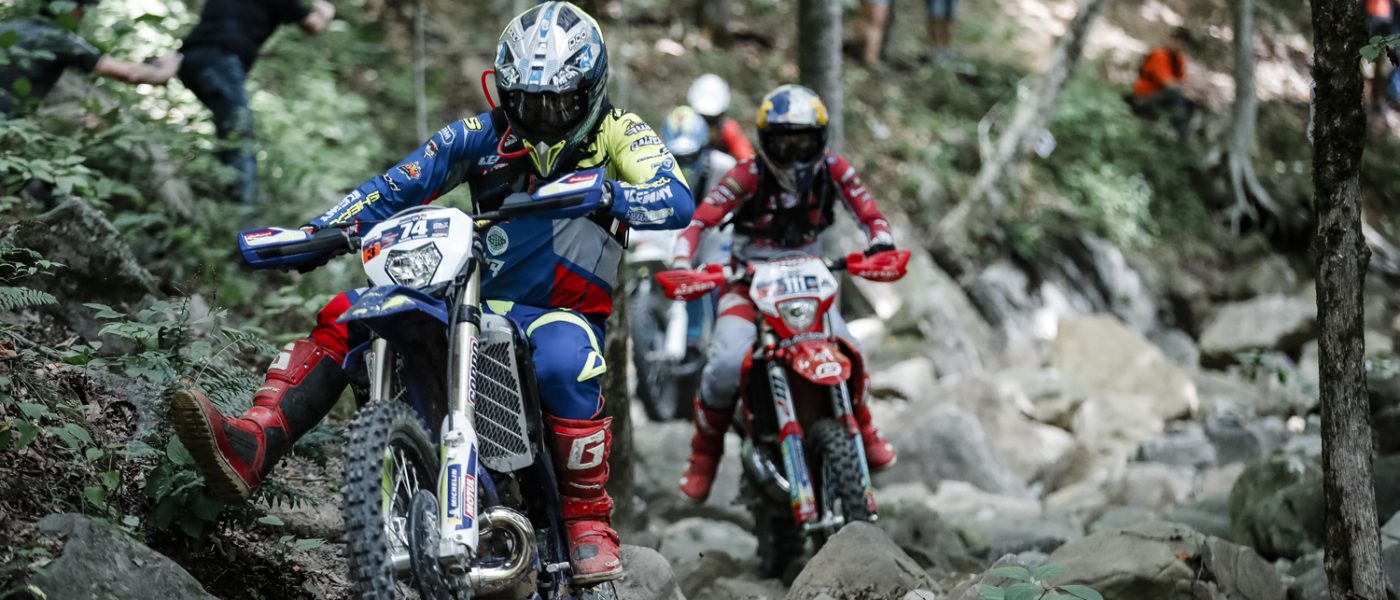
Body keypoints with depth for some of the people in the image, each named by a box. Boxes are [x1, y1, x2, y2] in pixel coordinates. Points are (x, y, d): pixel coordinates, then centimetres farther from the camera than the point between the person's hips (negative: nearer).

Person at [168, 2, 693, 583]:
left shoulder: (620, 134, 0)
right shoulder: (483, 135, 10)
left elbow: (678, 202, -18)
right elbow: (396, 186, 2)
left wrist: (605, 193, -38)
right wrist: (315, 232, -13)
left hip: (561, 312, -4)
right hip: (473, 301, 4)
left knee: (563, 360, -40)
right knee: (343, 316, -13)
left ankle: (588, 516, -22)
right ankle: (252, 447, -30)